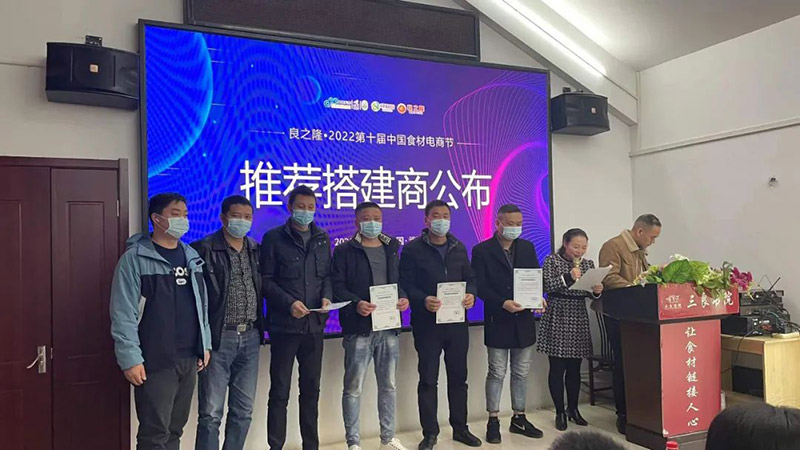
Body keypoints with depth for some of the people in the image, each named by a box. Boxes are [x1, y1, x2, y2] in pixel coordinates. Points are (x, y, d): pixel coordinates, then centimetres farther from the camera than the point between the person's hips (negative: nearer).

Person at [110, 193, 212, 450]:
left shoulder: (192, 257, 11)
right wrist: (130, 359, -15)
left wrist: (205, 344, 12)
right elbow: (123, 314, -11)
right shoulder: (135, 258, -8)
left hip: (189, 359, 6)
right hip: (155, 362, -6)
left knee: (175, 429, 15)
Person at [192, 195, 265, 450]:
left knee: (243, 411, 13)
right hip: (218, 338, -5)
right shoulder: (204, 249, -8)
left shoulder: (257, 251, 10)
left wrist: (261, 326, 9)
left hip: (250, 338, 6)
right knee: (211, 413, 2)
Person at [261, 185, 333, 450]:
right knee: (279, 391, 4)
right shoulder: (274, 238, -4)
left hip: (314, 325, 5)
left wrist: (327, 296, -6)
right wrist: (288, 302, -19)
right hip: (284, 325, -5)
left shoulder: (322, 238, 11)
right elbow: (266, 279, -7)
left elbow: (327, 274, 13)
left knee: (311, 388, 15)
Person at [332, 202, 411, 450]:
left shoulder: (392, 249, 15)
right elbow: (337, 286, -8)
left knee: (388, 385, 14)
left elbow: (400, 280, 15)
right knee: (353, 388, 2)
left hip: (389, 327, 5)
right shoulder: (344, 251, -1)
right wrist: (356, 303, -23)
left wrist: (403, 298, -5)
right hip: (359, 328, -5)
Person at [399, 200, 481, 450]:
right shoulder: (412, 249, -4)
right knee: (428, 379, 4)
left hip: (457, 321, 4)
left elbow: (469, 278, 12)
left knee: (458, 376, 13)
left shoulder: (459, 248, 11)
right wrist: (423, 300, -26)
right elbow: (406, 285, -9)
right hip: (427, 323, -4)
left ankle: (460, 428, 28)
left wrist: (471, 294, -9)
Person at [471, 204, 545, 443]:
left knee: (521, 373, 13)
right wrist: (502, 303, -24)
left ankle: (519, 419, 25)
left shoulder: (527, 247, 9)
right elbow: (480, 286, -11)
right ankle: (493, 422, 15)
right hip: (498, 320, -4)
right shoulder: (482, 250, -6)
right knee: (496, 373, 3)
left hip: (524, 320, 4)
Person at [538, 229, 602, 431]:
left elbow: (591, 293, 13)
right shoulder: (552, 261, -4)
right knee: (557, 368, -1)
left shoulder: (588, 264, 10)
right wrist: (568, 277, -23)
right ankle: (560, 412, 11)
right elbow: (547, 286, -14)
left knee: (574, 367, 11)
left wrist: (597, 291, -9)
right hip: (557, 319, -4)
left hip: (579, 320, 4)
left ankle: (573, 409, 25)